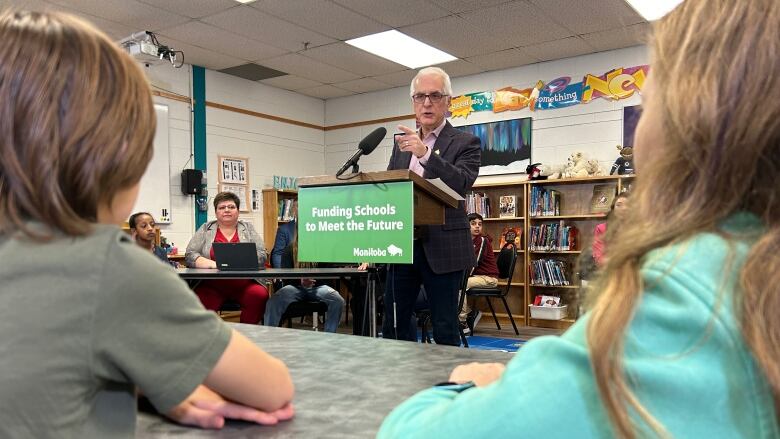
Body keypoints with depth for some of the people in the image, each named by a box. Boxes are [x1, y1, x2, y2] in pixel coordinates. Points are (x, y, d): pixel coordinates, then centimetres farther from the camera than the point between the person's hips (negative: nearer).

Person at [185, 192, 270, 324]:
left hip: (244, 285, 1)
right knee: (200, 302, -31)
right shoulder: (205, 230, 13)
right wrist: (214, 264, -15)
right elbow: (190, 256, 3)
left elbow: (261, 256, 3)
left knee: (260, 295, -30)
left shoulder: (248, 228, 13)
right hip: (211, 286, 0)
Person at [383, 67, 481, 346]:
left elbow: (462, 184, -19)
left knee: (445, 330, 2)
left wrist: (425, 154, -30)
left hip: (442, 249, -5)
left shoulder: (465, 143, -2)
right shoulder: (402, 143, 15)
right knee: (393, 326, 9)